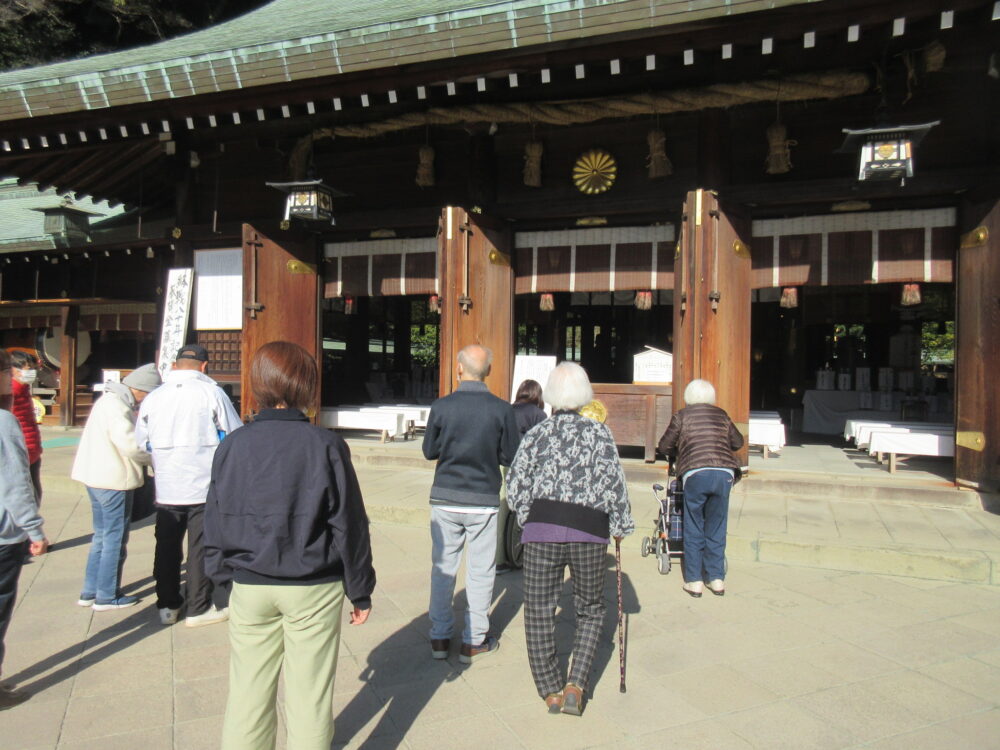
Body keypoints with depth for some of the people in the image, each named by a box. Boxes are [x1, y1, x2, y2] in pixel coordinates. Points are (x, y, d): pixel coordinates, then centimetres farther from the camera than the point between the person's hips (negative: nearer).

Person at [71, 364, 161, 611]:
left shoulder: (112, 400, 14)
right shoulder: (116, 405, -19)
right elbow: (129, 443, -25)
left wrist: (145, 458, 4)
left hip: (98, 477, 11)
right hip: (113, 480, -10)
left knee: (102, 536, 19)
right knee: (115, 538, 2)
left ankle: (90, 592, 28)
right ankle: (107, 596, 12)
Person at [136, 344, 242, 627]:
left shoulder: (153, 397, 2)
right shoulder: (212, 393, -10)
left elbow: (141, 443, 9)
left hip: (166, 489, 3)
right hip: (204, 486, -3)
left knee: (167, 547, 16)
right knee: (201, 548, 7)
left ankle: (167, 606, 26)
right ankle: (198, 609, 17)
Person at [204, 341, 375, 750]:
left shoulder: (232, 445, -4)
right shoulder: (326, 445, -13)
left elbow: (216, 522, 4)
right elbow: (349, 524, -9)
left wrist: (223, 574, 18)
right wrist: (360, 590, 2)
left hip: (249, 589, 3)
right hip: (314, 590, -3)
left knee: (248, 690, 17)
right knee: (309, 693, 11)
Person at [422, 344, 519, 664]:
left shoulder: (441, 406, -8)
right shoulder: (502, 409, -10)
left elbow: (429, 451, 1)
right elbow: (511, 457, -4)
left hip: (445, 498, 1)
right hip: (483, 500, -1)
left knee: (442, 567, 14)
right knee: (480, 571, 11)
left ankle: (440, 637, 24)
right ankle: (474, 641, 19)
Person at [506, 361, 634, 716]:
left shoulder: (537, 434, 4)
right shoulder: (600, 433, 2)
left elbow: (515, 484, 2)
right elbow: (614, 484, -2)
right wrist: (619, 526, 11)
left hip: (542, 529, 0)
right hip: (589, 531, 0)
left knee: (539, 610, 12)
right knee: (590, 609, 18)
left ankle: (551, 690, 17)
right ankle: (576, 685, 7)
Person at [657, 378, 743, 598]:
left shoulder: (682, 416, 8)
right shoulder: (722, 415, 17)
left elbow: (664, 446, 11)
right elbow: (738, 442, 28)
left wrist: (674, 457, 31)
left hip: (695, 474, -3)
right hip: (724, 473, 3)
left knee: (693, 530, 8)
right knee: (716, 529, 13)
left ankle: (694, 581, 10)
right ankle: (717, 579, 18)